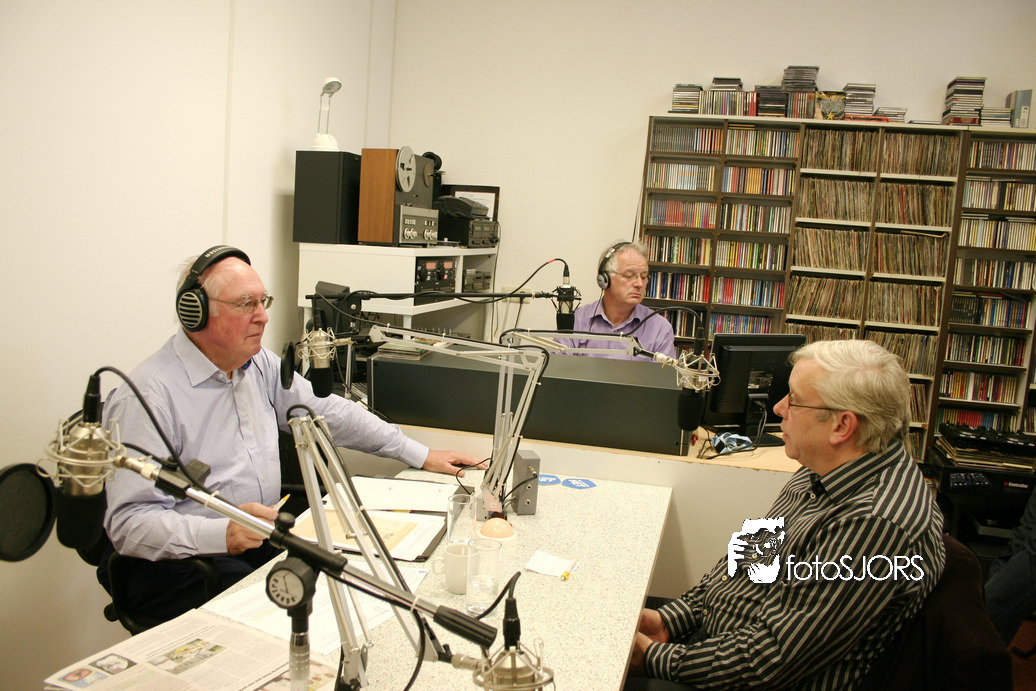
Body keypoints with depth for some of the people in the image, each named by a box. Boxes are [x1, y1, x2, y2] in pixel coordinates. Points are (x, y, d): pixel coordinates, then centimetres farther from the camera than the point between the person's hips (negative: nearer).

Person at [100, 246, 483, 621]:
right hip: (177, 561, -7)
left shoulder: (260, 364, 8)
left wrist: (421, 456, 13)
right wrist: (222, 534, -37)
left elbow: (326, 411, 15)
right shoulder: (149, 395, -17)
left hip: (263, 539, 8)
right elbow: (129, 523, -21)